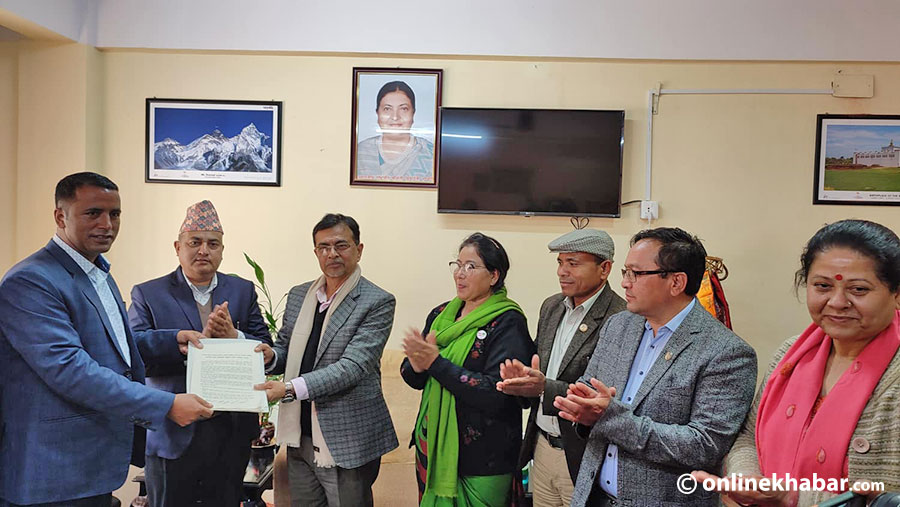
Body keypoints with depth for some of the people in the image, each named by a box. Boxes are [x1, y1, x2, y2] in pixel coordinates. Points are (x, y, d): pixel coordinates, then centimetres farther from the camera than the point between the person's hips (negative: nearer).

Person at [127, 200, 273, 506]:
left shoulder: (243, 291, 6)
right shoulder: (147, 295, -3)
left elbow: (267, 351, 2)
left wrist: (233, 336, -17)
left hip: (232, 432, 3)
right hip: (172, 434, -2)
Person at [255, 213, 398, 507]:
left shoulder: (378, 303, -12)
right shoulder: (298, 295, 8)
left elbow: (352, 367, -20)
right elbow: (286, 351, 15)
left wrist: (290, 388, -27)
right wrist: (271, 356, -8)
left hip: (346, 445, -5)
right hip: (301, 439, 5)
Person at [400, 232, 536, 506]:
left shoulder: (507, 324, -15)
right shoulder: (440, 315, 4)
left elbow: (496, 393, -25)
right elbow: (414, 379, 7)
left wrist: (435, 361, -24)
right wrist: (417, 365, -16)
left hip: (481, 461, -6)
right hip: (433, 446, 6)